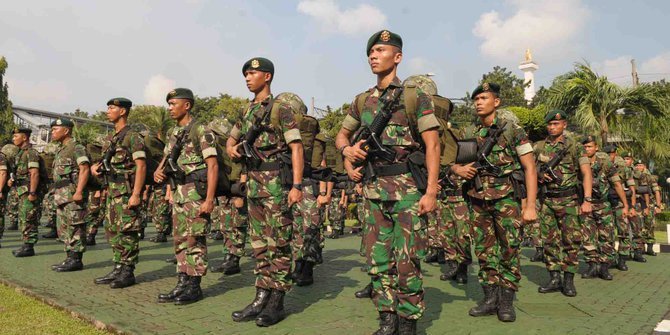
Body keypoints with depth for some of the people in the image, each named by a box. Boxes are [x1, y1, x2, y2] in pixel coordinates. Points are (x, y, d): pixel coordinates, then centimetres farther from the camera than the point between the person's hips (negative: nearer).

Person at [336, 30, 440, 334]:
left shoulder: (415, 97, -1)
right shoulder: (362, 101, 13)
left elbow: (432, 145, -6)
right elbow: (341, 135, 24)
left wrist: (431, 191, -13)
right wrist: (348, 150, 1)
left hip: (407, 187, -5)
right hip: (373, 189, 5)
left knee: (407, 260, -1)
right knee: (378, 259, 9)